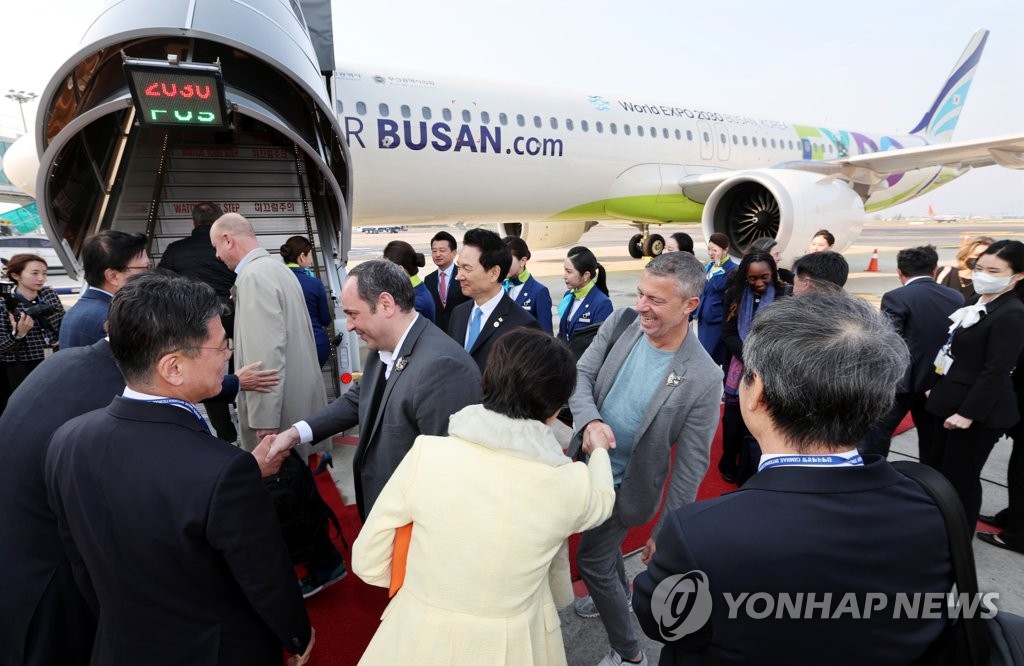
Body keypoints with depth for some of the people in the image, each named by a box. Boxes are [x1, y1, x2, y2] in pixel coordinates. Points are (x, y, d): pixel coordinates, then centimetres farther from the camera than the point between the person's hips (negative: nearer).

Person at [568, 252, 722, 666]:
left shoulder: (703, 378, -27)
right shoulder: (620, 324, -14)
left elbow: (690, 464, -19)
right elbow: (581, 375, -11)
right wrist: (589, 420, -32)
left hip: (626, 485, -6)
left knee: (591, 561, 7)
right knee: (605, 541, 29)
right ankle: (617, 595, 59)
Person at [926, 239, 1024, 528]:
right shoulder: (976, 304, 9)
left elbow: (996, 372, -22)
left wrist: (968, 413, -22)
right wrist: (937, 387, 15)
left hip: (976, 410, -9)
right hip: (950, 402, 9)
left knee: (960, 477, 3)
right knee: (937, 470, 17)